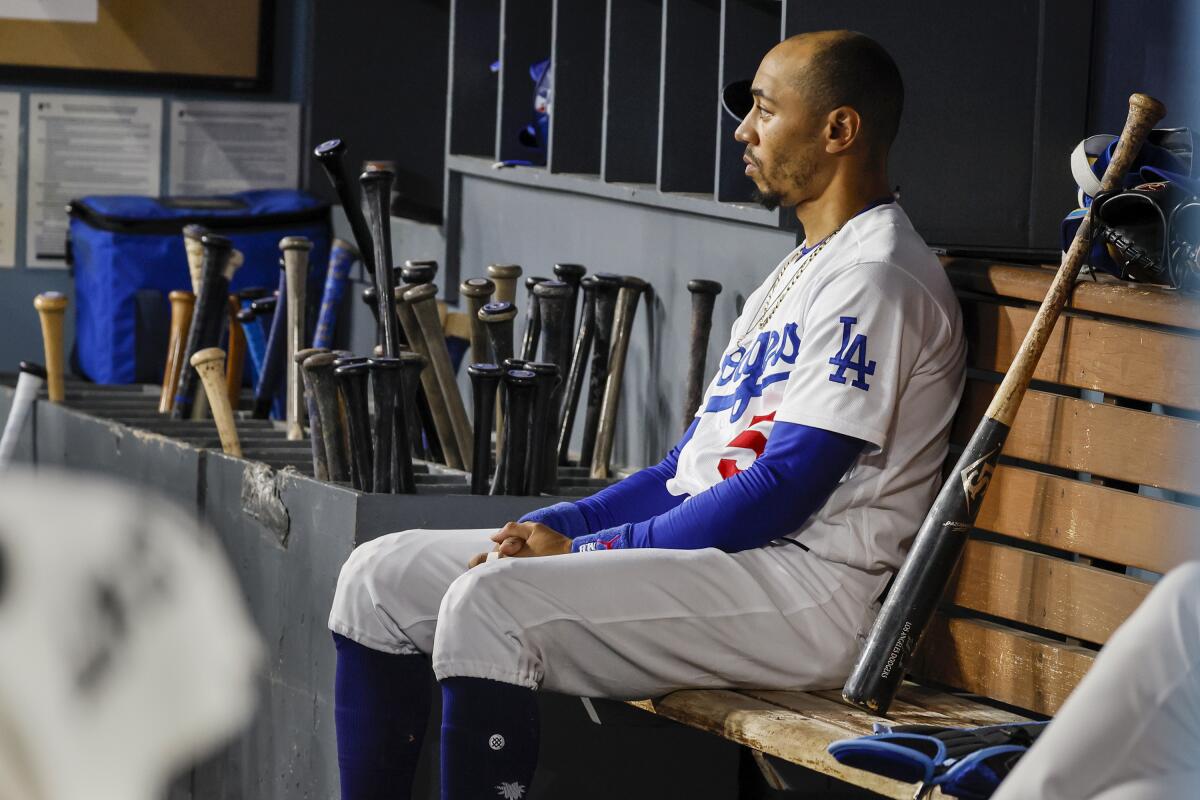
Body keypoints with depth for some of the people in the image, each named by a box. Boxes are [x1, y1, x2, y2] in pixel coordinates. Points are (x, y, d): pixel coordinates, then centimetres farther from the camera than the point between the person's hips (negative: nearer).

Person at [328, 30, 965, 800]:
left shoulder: (879, 278, -11)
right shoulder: (797, 274, 22)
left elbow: (783, 492, -19)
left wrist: (583, 553, -15)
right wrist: (549, 529, 6)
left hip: (809, 592, -10)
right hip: (700, 549, 10)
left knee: (492, 604, -31)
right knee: (383, 577, 5)